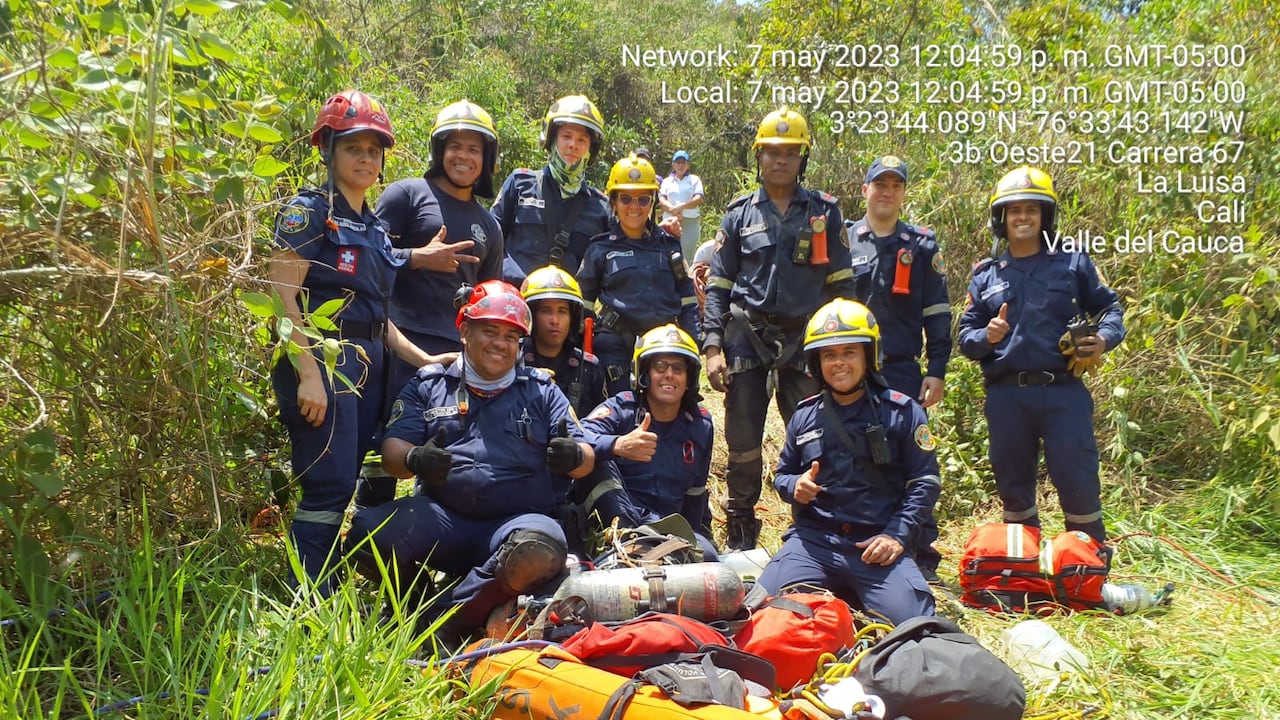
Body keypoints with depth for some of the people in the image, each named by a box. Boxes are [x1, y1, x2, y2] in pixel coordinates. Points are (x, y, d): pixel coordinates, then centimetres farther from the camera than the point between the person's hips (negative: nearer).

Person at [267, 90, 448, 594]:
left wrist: (424, 360, 13)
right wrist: (308, 374, -20)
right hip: (323, 359, -8)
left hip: (369, 365, 8)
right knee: (331, 486, -12)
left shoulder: (374, 228, 20)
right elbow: (282, 297, -12)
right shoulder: (309, 212, -2)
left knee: (370, 484, 7)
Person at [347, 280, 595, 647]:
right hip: (441, 517, 1)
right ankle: (414, 601, 2)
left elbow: (586, 461, 10)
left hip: (518, 519, 0)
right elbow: (392, 450, 5)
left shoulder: (542, 390, 16)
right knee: (366, 532, -28)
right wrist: (415, 460, -20)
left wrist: (573, 456, -16)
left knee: (541, 551, -37)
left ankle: (444, 620, -16)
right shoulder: (428, 384, 16)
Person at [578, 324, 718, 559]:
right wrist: (617, 445, -45)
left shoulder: (700, 425, 8)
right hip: (620, 514, -2)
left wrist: (697, 535, 14)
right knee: (597, 462, -30)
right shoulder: (621, 409, -5)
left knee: (706, 556, -29)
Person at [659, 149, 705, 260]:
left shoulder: (694, 180, 13)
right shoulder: (667, 181, 18)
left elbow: (698, 199, -3)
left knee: (688, 253, -7)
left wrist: (682, 206, -21)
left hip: (690, 222, -1)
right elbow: (661, 199, 3)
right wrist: (673, 210, -17)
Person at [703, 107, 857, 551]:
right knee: (743, 440, 3)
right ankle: (741, 533, 16)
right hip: (747, 339, 1)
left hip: (807, 341, 0)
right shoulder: (739, 215, 9)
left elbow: (841, 285, 8)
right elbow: (717, 285, 7)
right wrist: (712, 347, -3)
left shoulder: (825, 213, 8)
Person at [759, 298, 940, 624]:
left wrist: (897, 535, -12)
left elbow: (924, 482, 1)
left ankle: (856, 594, 11)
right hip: (813, 539, 2)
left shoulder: (902, 412, 2)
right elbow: (782, 474, 22)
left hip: (877, 545, -2)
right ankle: (831, 592, 11)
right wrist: (795, 486, -3)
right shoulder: (804, 416, 12)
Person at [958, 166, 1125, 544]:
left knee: (1079, 484, -3)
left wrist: (1104, 338, -8)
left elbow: (1110, 308, 13)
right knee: (1013, 486, 10)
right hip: (1005, 396, 2)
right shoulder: (985, 275, 12)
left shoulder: (1074, 265, 9)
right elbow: (965, 335, 12)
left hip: (1063, 392, -2)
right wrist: (986, 337, -11)